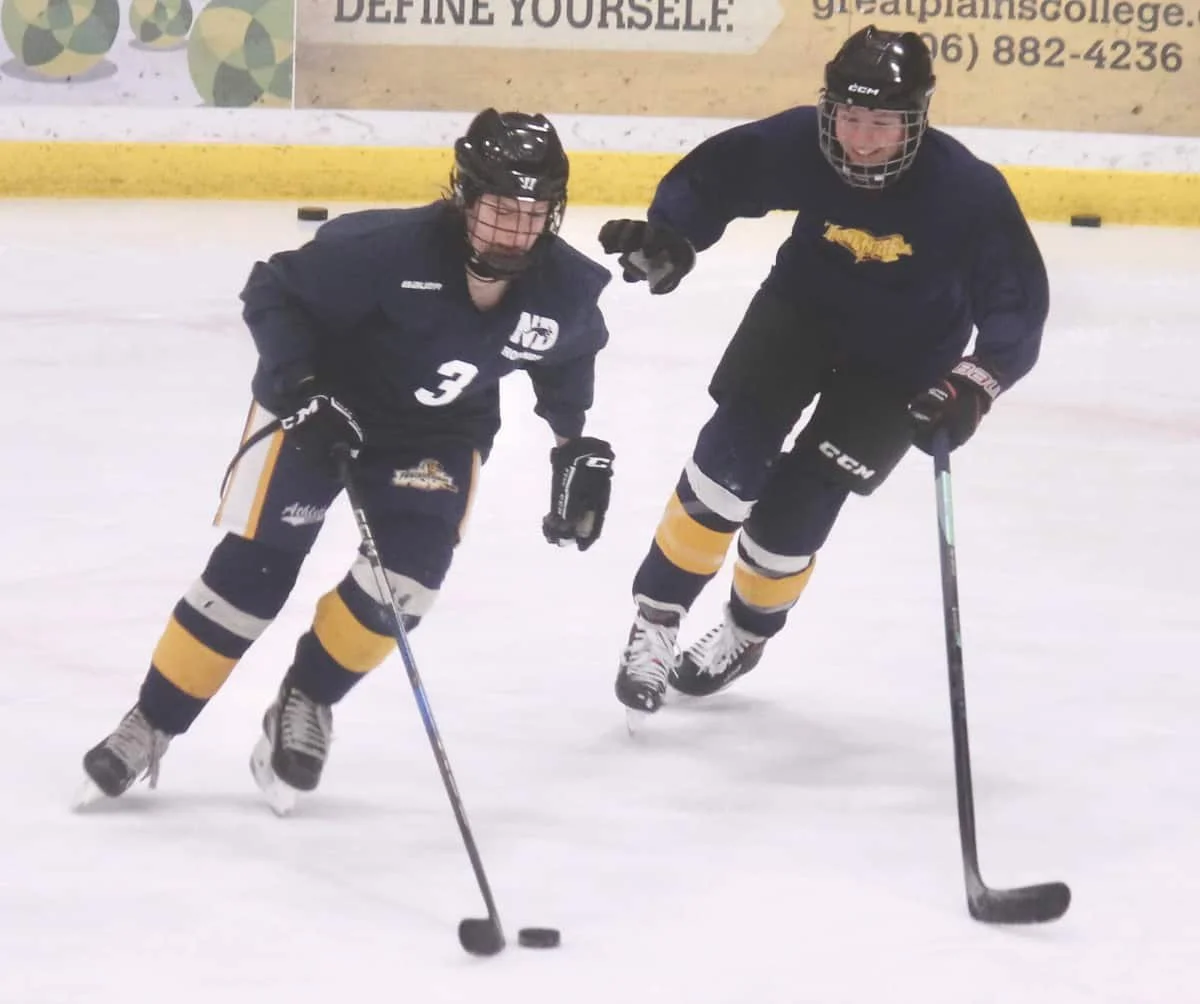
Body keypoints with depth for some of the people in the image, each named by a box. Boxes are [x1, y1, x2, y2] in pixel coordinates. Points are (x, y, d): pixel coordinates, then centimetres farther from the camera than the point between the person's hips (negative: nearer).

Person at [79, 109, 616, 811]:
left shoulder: (566, 288, -18)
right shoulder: (384, 249, -33)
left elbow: (568, 356, 7)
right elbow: (271, 292, -22)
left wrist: (580, 445, 5)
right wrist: (298, 387, -31)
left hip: (440, 432, 4)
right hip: (322, 405, -4)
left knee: (405, 579, -16)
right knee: (252, 569, -9)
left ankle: (305, 703, 9)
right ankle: (152, 724, 6)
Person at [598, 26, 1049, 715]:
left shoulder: (969, 192, -32)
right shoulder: (798, 144, -26)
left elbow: (1018, 303, -24)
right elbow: (716, 174, -9)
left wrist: (972, 384, -39)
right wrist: (670, 236, -28)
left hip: (901, 359, -2)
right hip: (803, 308, 2)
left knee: (798, 503, -4)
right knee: (732, 454, -16)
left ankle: (746, 635, 26)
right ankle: (657, 620, -2)